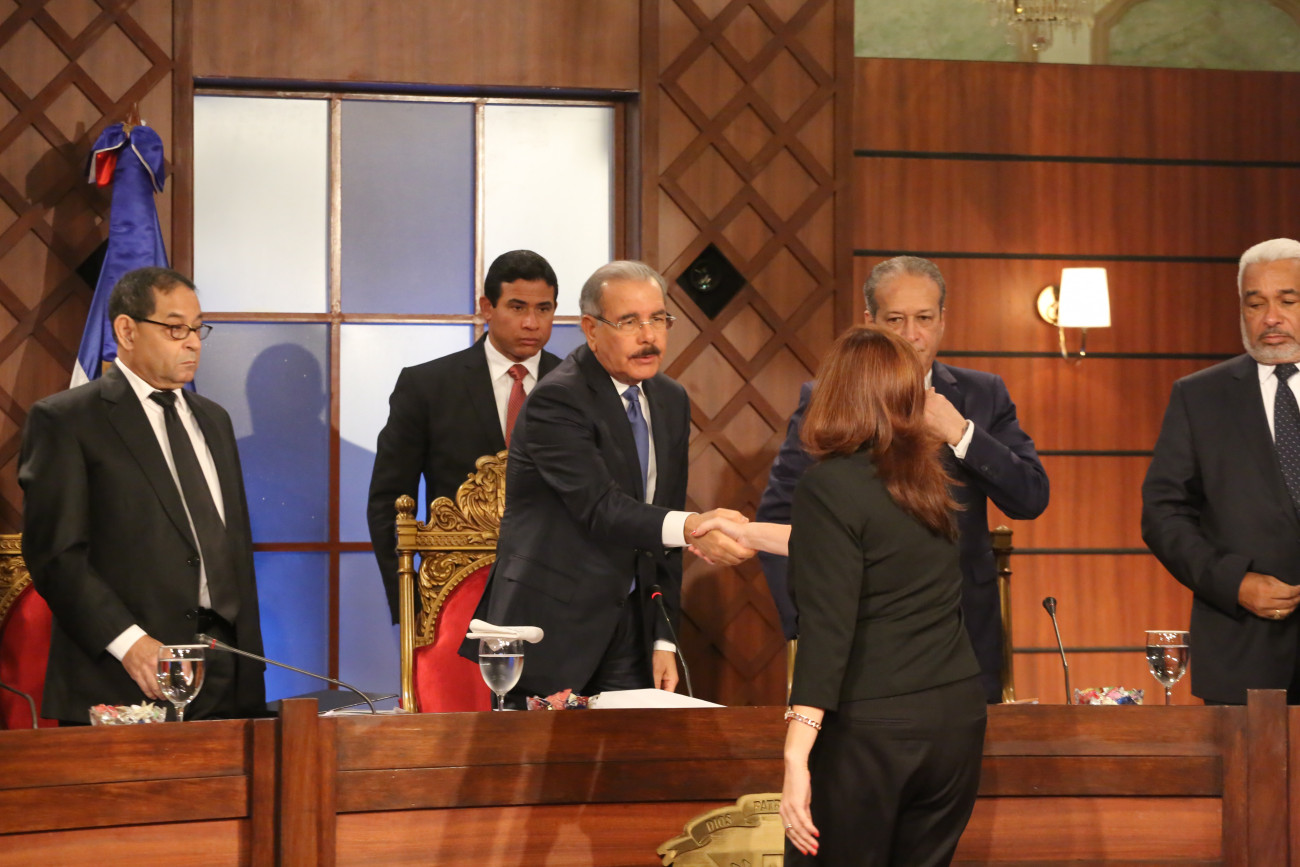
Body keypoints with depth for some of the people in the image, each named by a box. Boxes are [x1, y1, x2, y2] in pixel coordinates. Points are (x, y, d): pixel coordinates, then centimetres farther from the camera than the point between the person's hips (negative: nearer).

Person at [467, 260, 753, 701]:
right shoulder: (556, 400, -14)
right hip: (551, 630, -6)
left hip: (630, 627, 7)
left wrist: (663, 639, 7)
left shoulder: (670, 401, 10)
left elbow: (660, 535, 12)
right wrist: (688, 527, -43)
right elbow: (599, 508, -27)